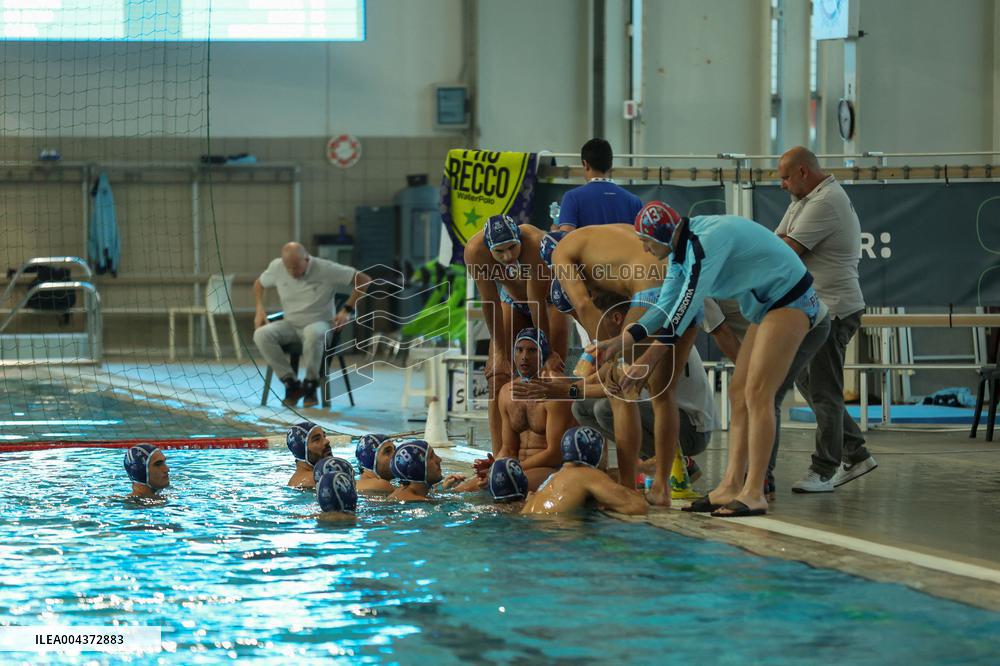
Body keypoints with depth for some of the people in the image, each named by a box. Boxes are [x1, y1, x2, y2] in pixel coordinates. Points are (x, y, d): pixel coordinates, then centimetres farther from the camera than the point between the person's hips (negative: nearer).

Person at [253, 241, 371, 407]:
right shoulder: (277, 267, -3)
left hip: (320, 324, -4)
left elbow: (364, 280, -10)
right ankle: (291, 383, -17)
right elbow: (259, 284, 19)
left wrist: (347, 310, -12)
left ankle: (310, 385, -21)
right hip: (290, 325, 4)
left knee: (313, 333, -42)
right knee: (261, 334, -27)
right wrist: (260, 309, 3)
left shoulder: (326, 269, -15)